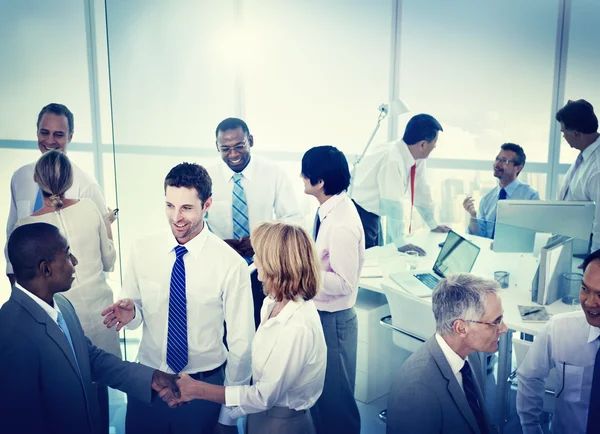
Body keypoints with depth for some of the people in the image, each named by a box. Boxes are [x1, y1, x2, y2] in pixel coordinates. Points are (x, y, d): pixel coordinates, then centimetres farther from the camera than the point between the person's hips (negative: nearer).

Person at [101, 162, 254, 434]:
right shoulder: (142, 250, -6)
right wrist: (130, 313, -18)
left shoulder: (231, 264, -16)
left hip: (204, 385, -2)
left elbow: (240, 343, -9)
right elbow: (138, 312, 6)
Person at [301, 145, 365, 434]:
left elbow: (344, 283, -25)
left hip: (333, 320, -9)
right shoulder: (331, 209, 0)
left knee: (334, 398, 12)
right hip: (319, 313, 9)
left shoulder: (341, 225, -28)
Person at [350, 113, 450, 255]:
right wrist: (400, 243, -30)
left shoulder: (417, 158, -4)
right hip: (357, 214, -8)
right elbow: (393, 203, -32)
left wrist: (433, 225, 14)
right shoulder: (393, 159, -30)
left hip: (373, 215, 8)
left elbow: (421, 191, 6)